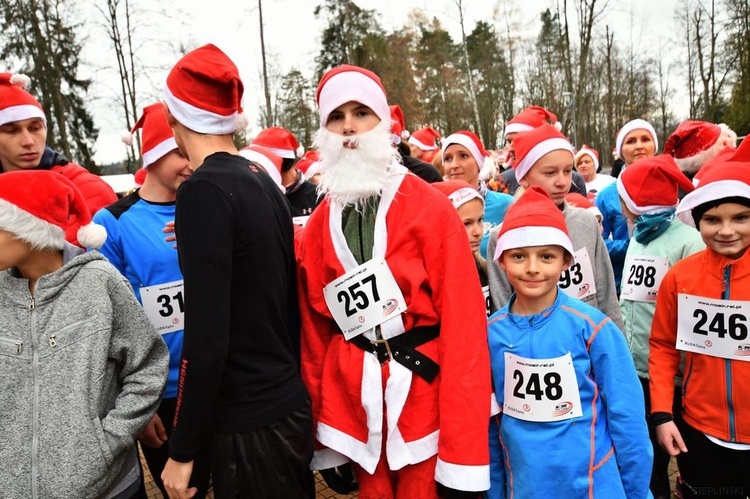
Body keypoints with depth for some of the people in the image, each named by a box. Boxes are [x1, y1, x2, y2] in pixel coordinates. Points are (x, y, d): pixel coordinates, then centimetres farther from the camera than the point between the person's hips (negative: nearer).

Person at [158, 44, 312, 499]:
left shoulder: (204, 191, -18)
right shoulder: (264, 182, 5)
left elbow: (206, 339, -22)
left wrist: (183, 450, -12)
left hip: (250, 422, -8)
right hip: (289, 404, 8)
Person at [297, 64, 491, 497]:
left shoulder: (430, 208, -10)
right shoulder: (319, 224, 3)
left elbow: (464, 323, -13)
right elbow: (315, 327, 7)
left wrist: (463, 452, -14)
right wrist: (326, 441, 10)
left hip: (426, 400, -4)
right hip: (356, 406, 4)